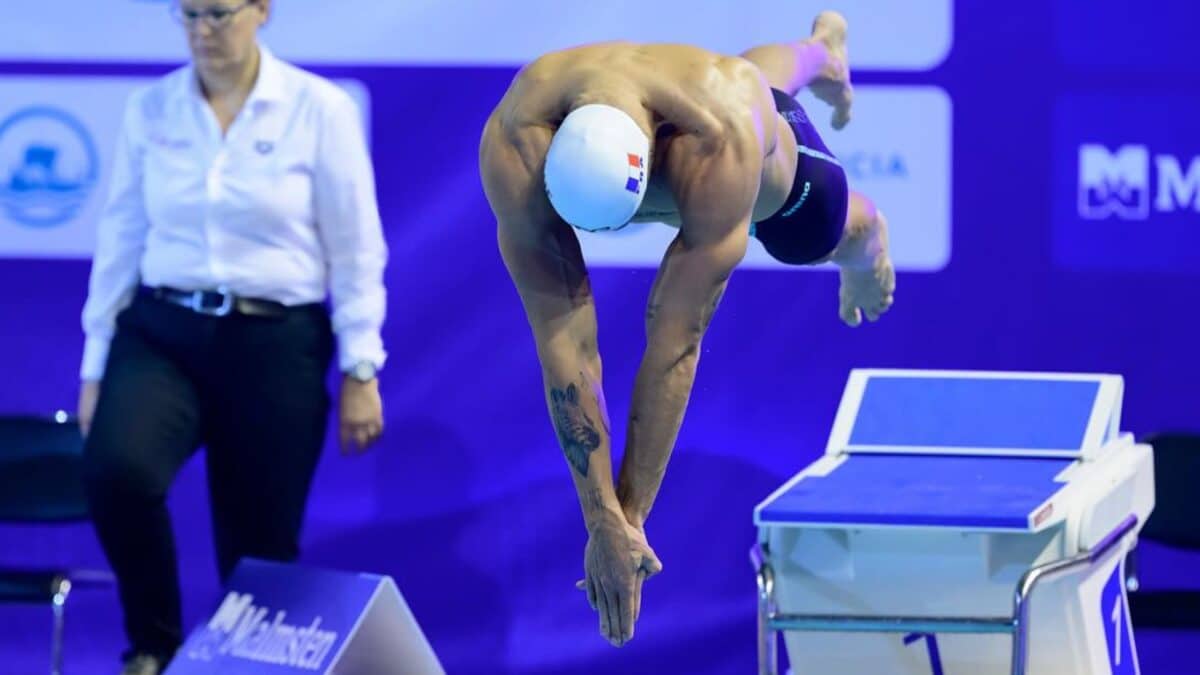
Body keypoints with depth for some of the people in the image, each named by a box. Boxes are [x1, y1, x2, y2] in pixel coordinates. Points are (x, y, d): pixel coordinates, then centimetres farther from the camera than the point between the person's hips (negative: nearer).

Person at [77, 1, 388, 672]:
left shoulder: (321, 109, -5)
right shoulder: (150, 109, 3)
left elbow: (356, 250, -2)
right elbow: (121, 239, 8)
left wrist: (360, 371, -5)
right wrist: (97, 364, 7)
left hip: (274, 345, -1)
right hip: (162, 333, 1)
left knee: (260, 548, 3)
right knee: (116, 468, -28)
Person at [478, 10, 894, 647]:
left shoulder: (720, 147, -55)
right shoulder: (514, 148, -49)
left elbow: (675, 340, -50)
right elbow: (563, 342, -46)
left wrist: (632, 517, -46)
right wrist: (602, 524, -45)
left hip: (774, 169, -3)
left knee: (845, 238, 26)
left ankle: (866, 238, 64)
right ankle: (822, 49, 72)